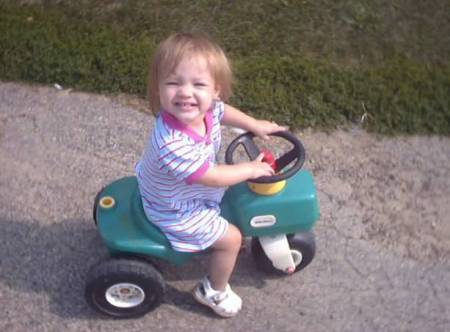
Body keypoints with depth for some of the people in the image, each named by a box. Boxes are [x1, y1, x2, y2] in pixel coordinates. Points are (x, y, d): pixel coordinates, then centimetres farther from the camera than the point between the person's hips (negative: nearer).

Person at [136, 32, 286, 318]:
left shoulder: (205, 108, -21)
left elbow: (222, 111, 7)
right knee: (231, 238, 2)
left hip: (191, 188, 8)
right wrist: (250, 168, -18)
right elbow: (213, 177, -32)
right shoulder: (173, 144, -46)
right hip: (176, 211, -8)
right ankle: (214, 291, 28)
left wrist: (254, 125, 6)